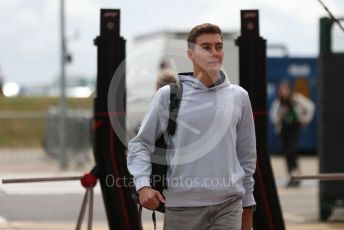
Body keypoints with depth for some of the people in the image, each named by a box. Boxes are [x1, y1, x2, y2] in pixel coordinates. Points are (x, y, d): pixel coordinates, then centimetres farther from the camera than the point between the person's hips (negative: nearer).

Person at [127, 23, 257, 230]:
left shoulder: (239, 96, 8)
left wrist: (247, 205, 15)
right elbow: (141, 143, 3)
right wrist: (143, 184, -12)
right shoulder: (168, 94, 0)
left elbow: (247, 155, 14)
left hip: (228, 205, 1)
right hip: (182, 206, -1)